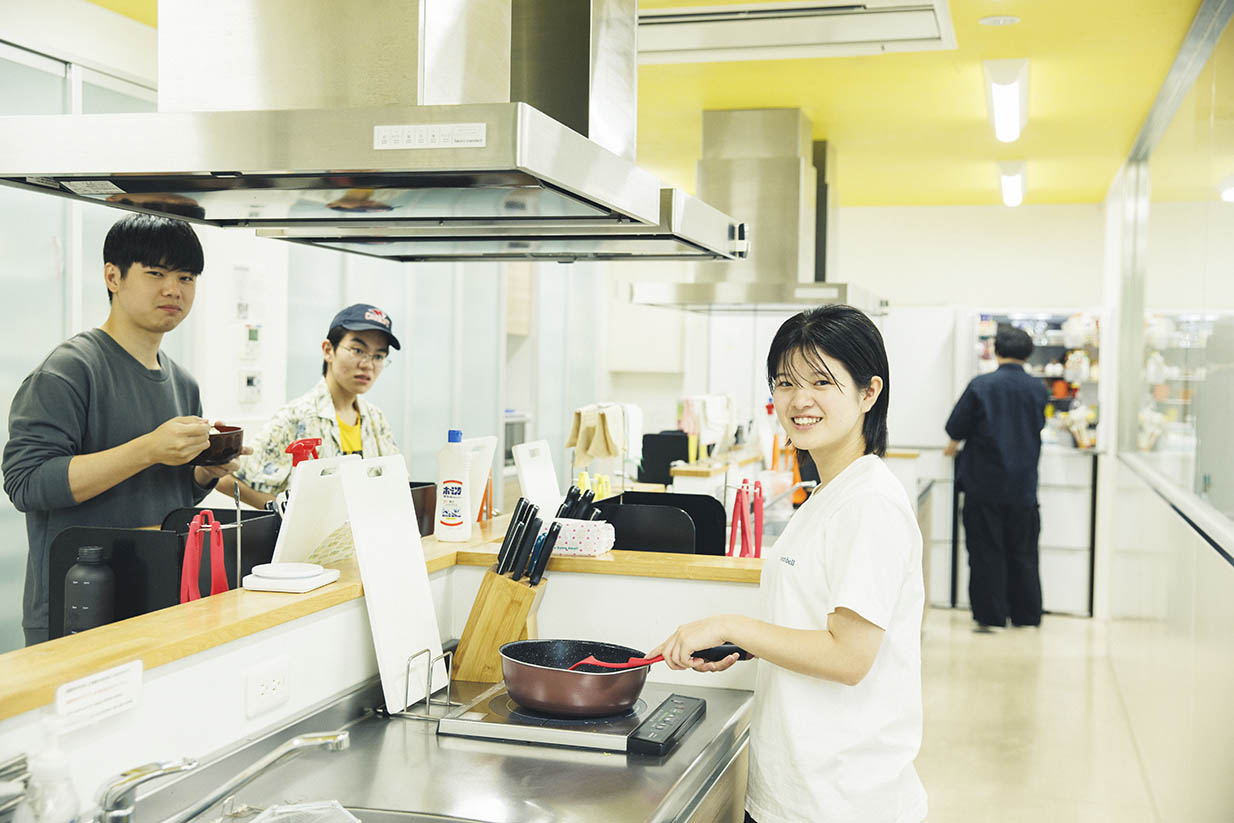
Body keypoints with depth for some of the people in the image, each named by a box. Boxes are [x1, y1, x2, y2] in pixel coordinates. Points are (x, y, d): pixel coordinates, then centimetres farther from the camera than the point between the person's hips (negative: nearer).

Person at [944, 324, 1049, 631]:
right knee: (1022, 551, 14)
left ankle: (990, 616, 4)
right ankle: (1027, 615, 20)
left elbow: (957, 427, -6)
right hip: (1023, 485, 3)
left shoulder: (981, 385, -11)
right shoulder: (1038, 390, 0)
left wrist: (954, 445, 16)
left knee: (986, 551, 3)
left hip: (984, 483, -3)